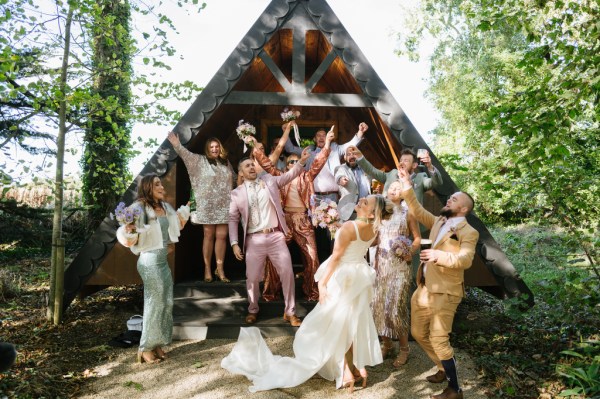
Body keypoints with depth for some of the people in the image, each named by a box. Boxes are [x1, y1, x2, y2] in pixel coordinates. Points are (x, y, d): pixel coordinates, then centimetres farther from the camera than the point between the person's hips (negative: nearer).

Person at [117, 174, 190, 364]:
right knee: (155, 304, 1)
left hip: (163, 260, 8)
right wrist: (129, 231, -36)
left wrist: (186, 209, 18)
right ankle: (146, 348, 17)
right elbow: (130, 241, -17)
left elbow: (178, 225, 24)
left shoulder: (165, 207, 7)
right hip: (150, 261, -8)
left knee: (166, 302, 12)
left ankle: (157, 344, 26)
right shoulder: (139, 208, -15)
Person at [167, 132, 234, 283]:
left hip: (224, 207, 3)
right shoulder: (200, 160, 3)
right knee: (208, 236, 3)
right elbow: (185, 154, -12)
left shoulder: (226, 163, 13)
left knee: (221, 236, 1)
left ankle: (220, 269, 10)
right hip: (207, 206, -2)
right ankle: (207, 269, 12)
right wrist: (176, 144, -29)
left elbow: (234, 179, 20)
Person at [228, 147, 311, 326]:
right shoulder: (237, 193, 6)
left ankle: (290, 312, 17)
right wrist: (235, 243, -1)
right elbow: (233, 219, 6)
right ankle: (253, 310, 32)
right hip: (254, 240, 0)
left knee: (287, 273, 1)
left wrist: (301, 162, -16)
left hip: (276, 236, 1)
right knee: (252, 278, 7)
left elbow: (288, 175, 1)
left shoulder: (269, 180, 10)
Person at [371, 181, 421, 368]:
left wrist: (410, 253, -17)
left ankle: (403, 348, 13)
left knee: (397, 306, -5)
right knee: (379, 304, 6)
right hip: (381, 263, 4)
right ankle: (386, 344, 24)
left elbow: (417, 238, 0)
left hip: (399, 265, -4)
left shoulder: (407, 212, -1)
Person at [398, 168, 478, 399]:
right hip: (424, 289, 8)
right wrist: (407, 187, 6)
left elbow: (465, 260, -21)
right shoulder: (439, 222, 13)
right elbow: (418, 212, 12)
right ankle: (444, 369, 38)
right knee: (418, 333, 17)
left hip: (445, 293, -8)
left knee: (439, 340, -5)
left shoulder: (469, 232, -9)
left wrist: (439, 255, -30)